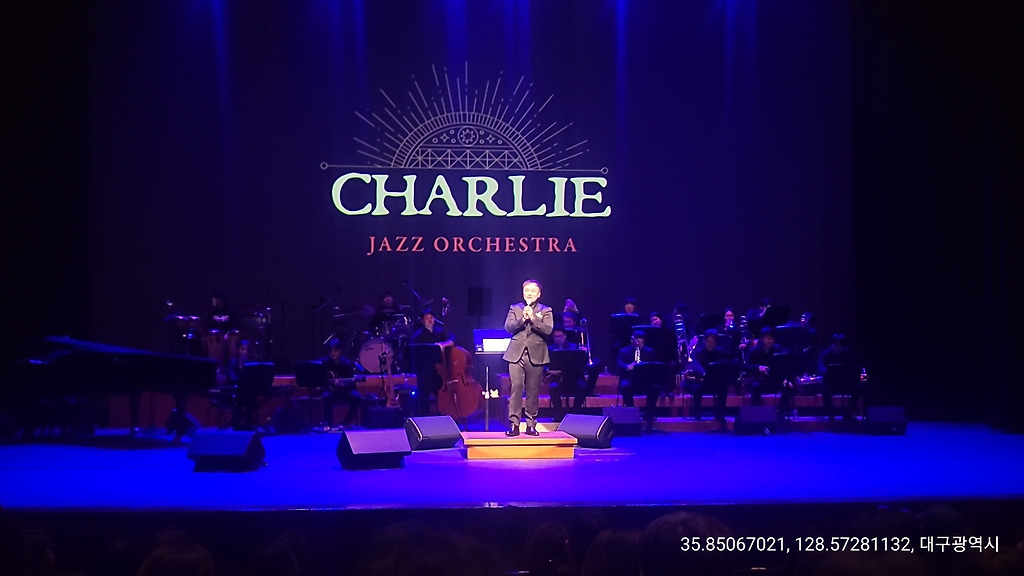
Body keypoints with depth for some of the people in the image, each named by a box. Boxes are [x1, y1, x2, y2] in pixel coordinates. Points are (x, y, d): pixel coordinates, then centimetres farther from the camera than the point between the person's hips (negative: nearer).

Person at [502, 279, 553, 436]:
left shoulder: (545, 311, 10)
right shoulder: (514, 309, 14)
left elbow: (548, 330, -5)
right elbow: (508, 327, 1)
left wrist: (532, 319, -15)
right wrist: (522, 319, -13)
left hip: (536, 356, 0)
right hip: (516, 354, 0)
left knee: (533, 391, 1)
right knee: (516, 388, -9)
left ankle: (531, 424, 8)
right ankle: (514, 423, -8)